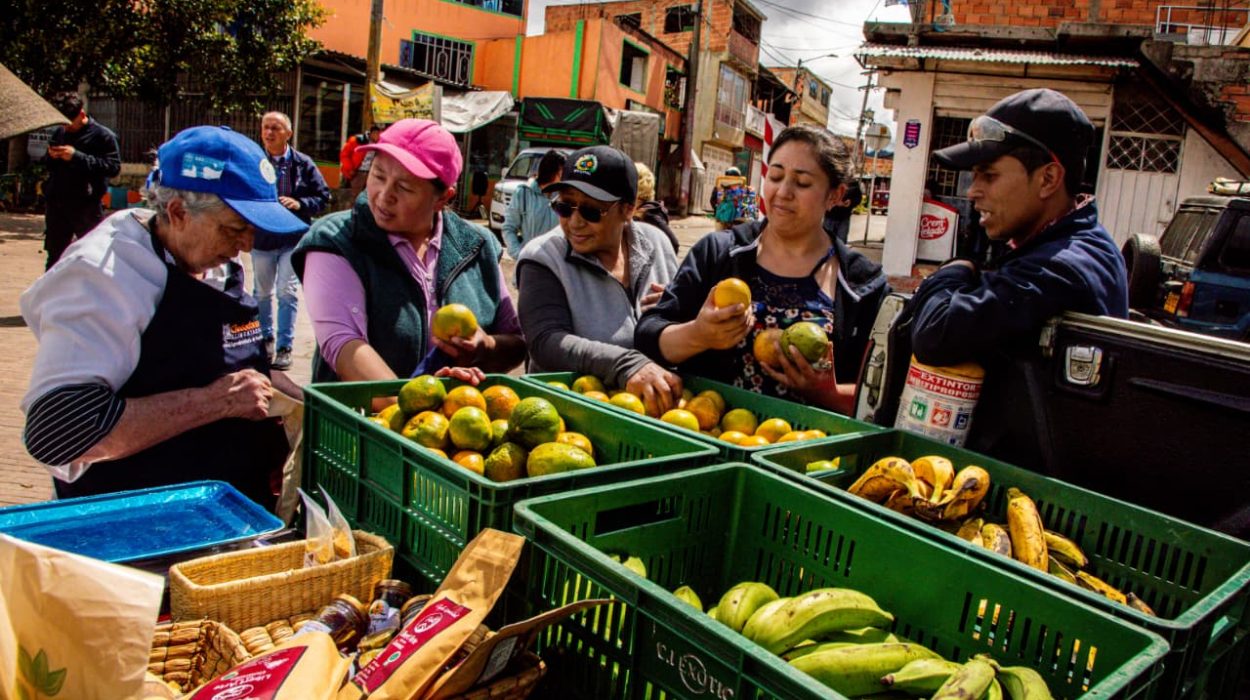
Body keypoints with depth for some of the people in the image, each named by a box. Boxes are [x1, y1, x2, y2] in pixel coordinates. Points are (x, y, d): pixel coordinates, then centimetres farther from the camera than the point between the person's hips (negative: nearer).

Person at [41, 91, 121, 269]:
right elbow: (47, 165, 22)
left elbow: (114, 167, -17)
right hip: (56, 205, 6)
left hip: (87, 207, -6)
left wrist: (77, 156, -20)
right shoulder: (59, 133, 11)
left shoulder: (102, 135, -5)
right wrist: (51, 157, -2)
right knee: (54, 255, 14)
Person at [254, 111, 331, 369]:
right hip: (261, 239, 2)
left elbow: (323, 196, 1)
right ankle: (265, 338, 35)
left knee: (287, 292, -6)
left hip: (294, 238, -2)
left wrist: (299, 204, -15)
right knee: (262, 292, 16)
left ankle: (284, 347, 3)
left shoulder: (303, 164, -2)